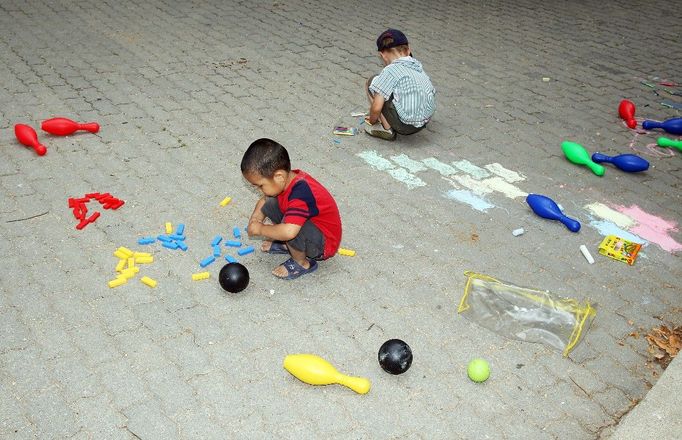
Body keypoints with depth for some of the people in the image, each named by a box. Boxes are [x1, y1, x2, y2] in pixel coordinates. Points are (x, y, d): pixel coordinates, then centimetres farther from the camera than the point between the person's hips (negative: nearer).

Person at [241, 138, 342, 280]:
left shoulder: (300, 194, -36)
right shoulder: (287, 180, -10)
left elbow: (288, 231, -49)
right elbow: (264, 200, 11)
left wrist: (260, 229, -31)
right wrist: (255, 218, -9)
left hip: (324, 244, -8)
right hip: (310, 227, 8)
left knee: (290, 228, -36)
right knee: (270, 206, 0)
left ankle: (302, 263, -8)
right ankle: (287, 245, 10)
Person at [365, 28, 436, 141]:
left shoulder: (390, 70, -11)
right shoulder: (418, 66, 9)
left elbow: (376, 108, -17)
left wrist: (372, 120, 7)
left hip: (404, 126, -8)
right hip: (424, 122, 8)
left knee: (373, 82, 2)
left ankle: (387, 129, 3)